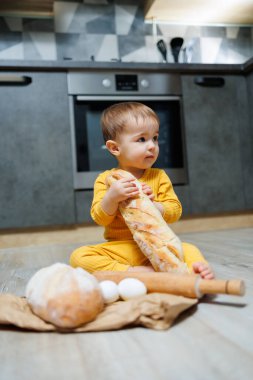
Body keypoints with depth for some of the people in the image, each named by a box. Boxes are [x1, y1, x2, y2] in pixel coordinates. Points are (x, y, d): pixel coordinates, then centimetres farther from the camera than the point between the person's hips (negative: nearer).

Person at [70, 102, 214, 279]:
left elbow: (175, 211, 0)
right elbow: (100, 219, -5)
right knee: (78, 256, -24)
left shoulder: (159, 176, 4)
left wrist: (153, 205, -22)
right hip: (118, 249, 1)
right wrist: (111, 198, -26)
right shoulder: (106, 179, 1)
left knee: (189, 249, -25)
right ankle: (133, 272, -30)